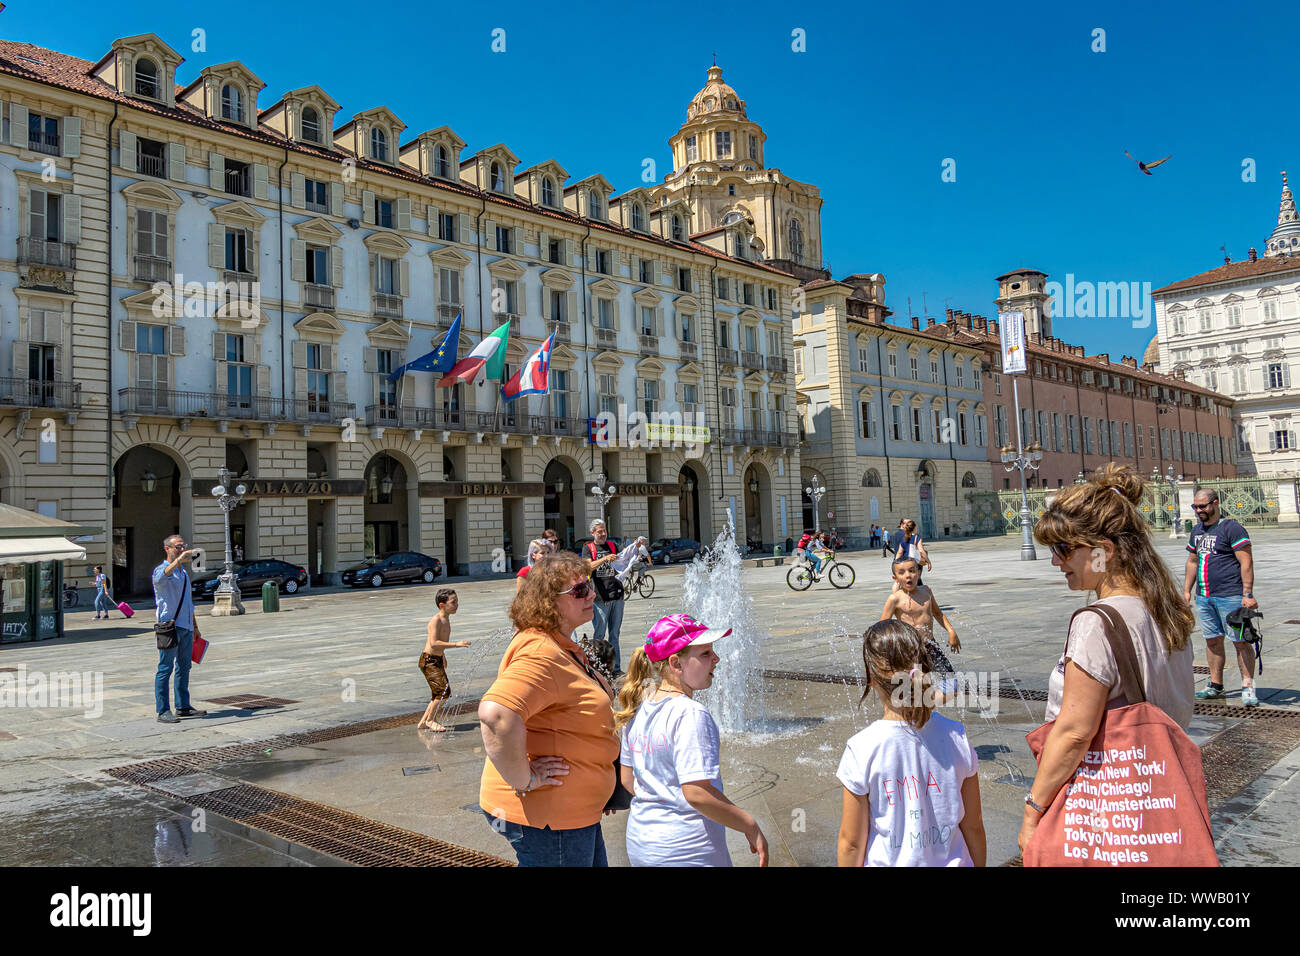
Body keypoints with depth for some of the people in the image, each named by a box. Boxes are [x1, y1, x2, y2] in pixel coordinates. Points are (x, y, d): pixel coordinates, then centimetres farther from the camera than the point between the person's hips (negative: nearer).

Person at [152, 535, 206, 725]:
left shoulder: (184, 573, 21)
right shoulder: (160, 570, -4)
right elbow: (163, 575, -32)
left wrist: (195, 626, 27)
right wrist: (178, 560, -49)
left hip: (186, 627, 8)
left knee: (184, 668, 11)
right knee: (165, 668, -6)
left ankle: (183, 707, 18)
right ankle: (163, 711, -4)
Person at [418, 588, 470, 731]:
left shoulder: (446, 619, 9)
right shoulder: (436, 620, -19)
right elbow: (433, 643, -29)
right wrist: (456, 644, -32)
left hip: (437, 660, 10)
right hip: (428, 660, -10)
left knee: (442, 693, 12)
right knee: (443, 691, -15)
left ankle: (423, 722, 22)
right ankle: (429, 720, 1)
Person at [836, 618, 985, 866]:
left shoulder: (862, 749, -21)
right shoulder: (955, 736, -12)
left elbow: (851, 843, -12)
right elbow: (974, 825, -1)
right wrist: (979, 864, 15)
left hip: (889, 862, -2)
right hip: (950, 861, 2)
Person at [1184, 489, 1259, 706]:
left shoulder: (1231, 528, -8)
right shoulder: (1197, 531, 15)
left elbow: (1246, 562, -12)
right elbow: (1192, 561, 23)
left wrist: (1247, 595, -17)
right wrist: (1187, 590, 18)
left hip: (1230, 596, -7)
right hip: (1204, 597, 7)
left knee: (1240, 641, -3)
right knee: (1212, 641, 11)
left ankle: (1248, 687, 4)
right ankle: (1215, 686, 19)